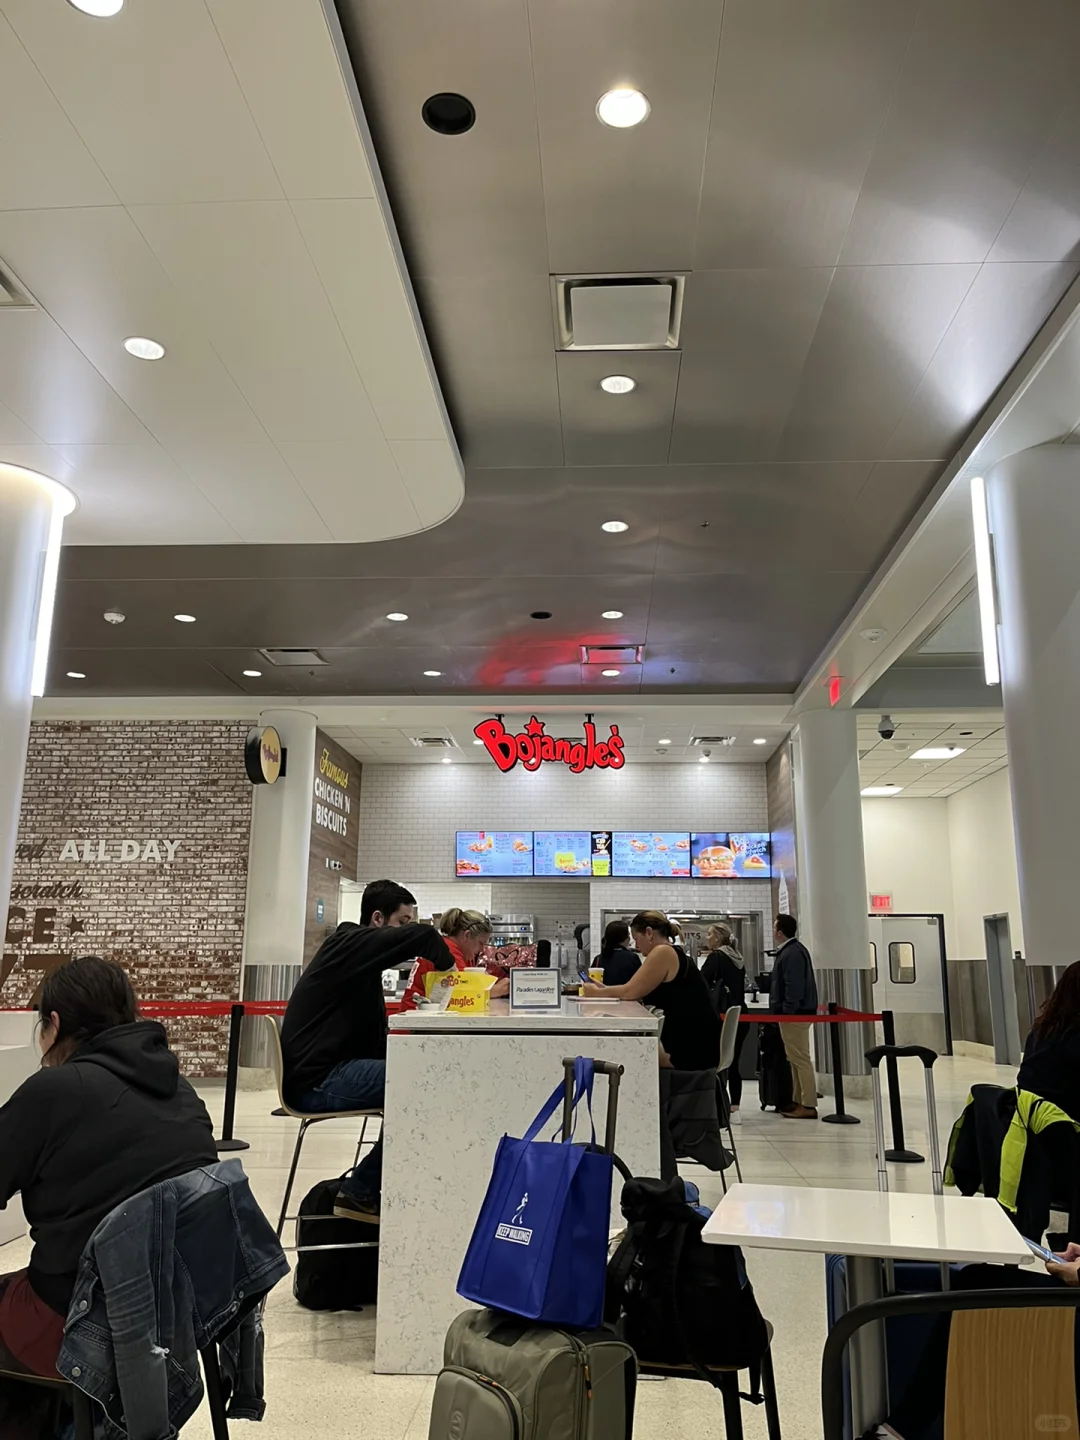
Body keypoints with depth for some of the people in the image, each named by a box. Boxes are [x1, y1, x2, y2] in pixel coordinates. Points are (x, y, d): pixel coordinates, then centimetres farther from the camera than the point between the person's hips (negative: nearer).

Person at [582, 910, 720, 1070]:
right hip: (697, 1045, 9)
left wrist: (597, 992, 4)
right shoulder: (674, 954, 17)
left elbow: (630, 991, -11)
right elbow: (637, 992, 15)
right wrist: (603, 990, 9)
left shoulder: (664, 952, -11)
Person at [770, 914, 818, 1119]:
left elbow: (794, 986, -24)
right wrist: (785, 1011, 21)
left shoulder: (792, 953, -18)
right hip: (795, 1012, 11)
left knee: (800, 1059, -8)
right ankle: (799, 1101, 19)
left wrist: (787, 1012, -22)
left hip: (794, 1014, -11)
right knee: (796, 1059, 14)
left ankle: (808, 1106, -6)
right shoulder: (791, 950, 16)